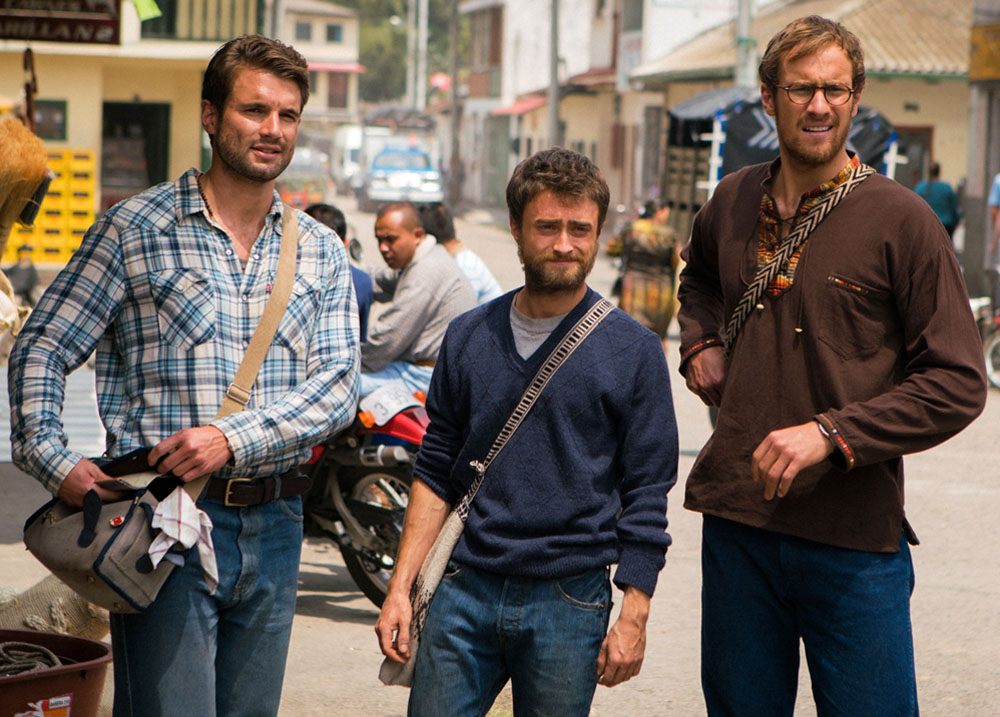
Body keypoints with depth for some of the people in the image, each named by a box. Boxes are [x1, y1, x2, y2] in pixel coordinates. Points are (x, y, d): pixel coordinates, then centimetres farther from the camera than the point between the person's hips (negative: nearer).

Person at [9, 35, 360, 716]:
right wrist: (53, 460, -16)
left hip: (274, 524, 4)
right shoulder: (136, 228, 0)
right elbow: (41, 349, 0)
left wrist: (233, 439, -16)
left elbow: (339, 382, -1)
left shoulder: (321, 251, 10)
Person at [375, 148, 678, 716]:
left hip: (570, 604, -2)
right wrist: (400, 589, 6)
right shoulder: (469, 337, 8)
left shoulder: (633, 351, -1)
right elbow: (436, 474, 12)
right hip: (465, 589, 2)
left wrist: (633, 619, -6)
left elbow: (646, 496, -1)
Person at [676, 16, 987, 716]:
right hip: (737, 523, 4)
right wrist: (701, 344, 12)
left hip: (855, 536, -4)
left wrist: (830, 433, -18)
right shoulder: (733, 202, 8)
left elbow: (958, 384, -9)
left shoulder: (901, 219, -7)